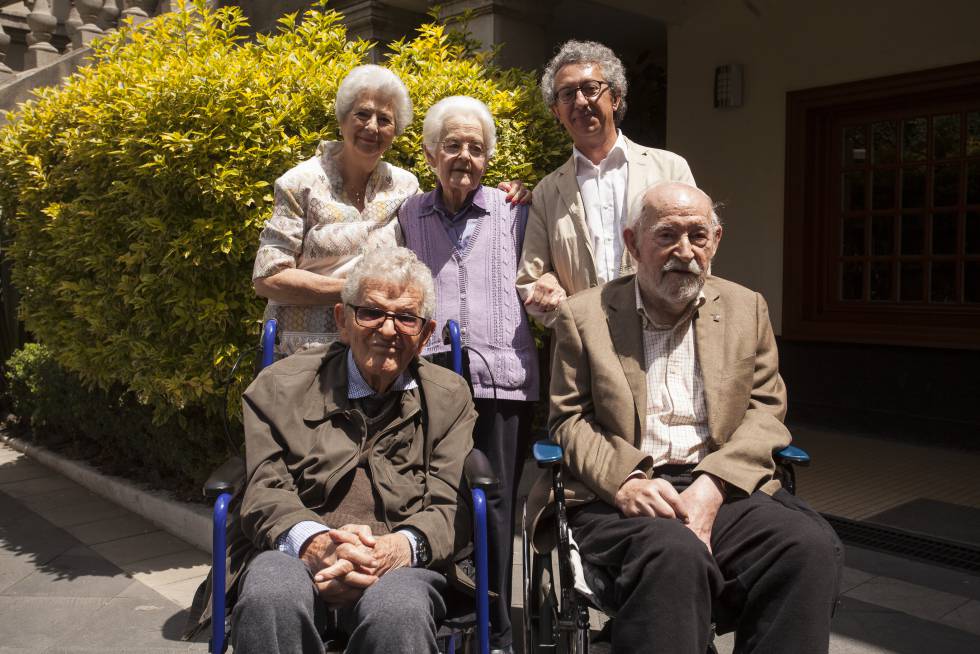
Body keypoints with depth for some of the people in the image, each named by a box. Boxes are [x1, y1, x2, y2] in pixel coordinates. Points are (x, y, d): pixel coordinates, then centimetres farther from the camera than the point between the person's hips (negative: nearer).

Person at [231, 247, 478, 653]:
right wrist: (312, 542, -20)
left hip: (401, 564, -1)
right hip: (295, 557, 1)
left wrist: (400, 547, -19)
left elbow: (452, 508, 4)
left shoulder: (449, 397, 13)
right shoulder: (281, 386, 11)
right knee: (269, 601, -34)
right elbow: (264, 494, 2)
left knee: (398, 613, -36)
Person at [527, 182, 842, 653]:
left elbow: (765, 411, 9)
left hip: (723, 489, 3)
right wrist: (624, 481, -16)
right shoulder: (584, 315, 9)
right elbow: (569, 418, 5)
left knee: (813, 545, -26)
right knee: (676, 552, -35)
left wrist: (712, 486, -10)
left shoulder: (746, 309, 16)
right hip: (618, 496, -3)